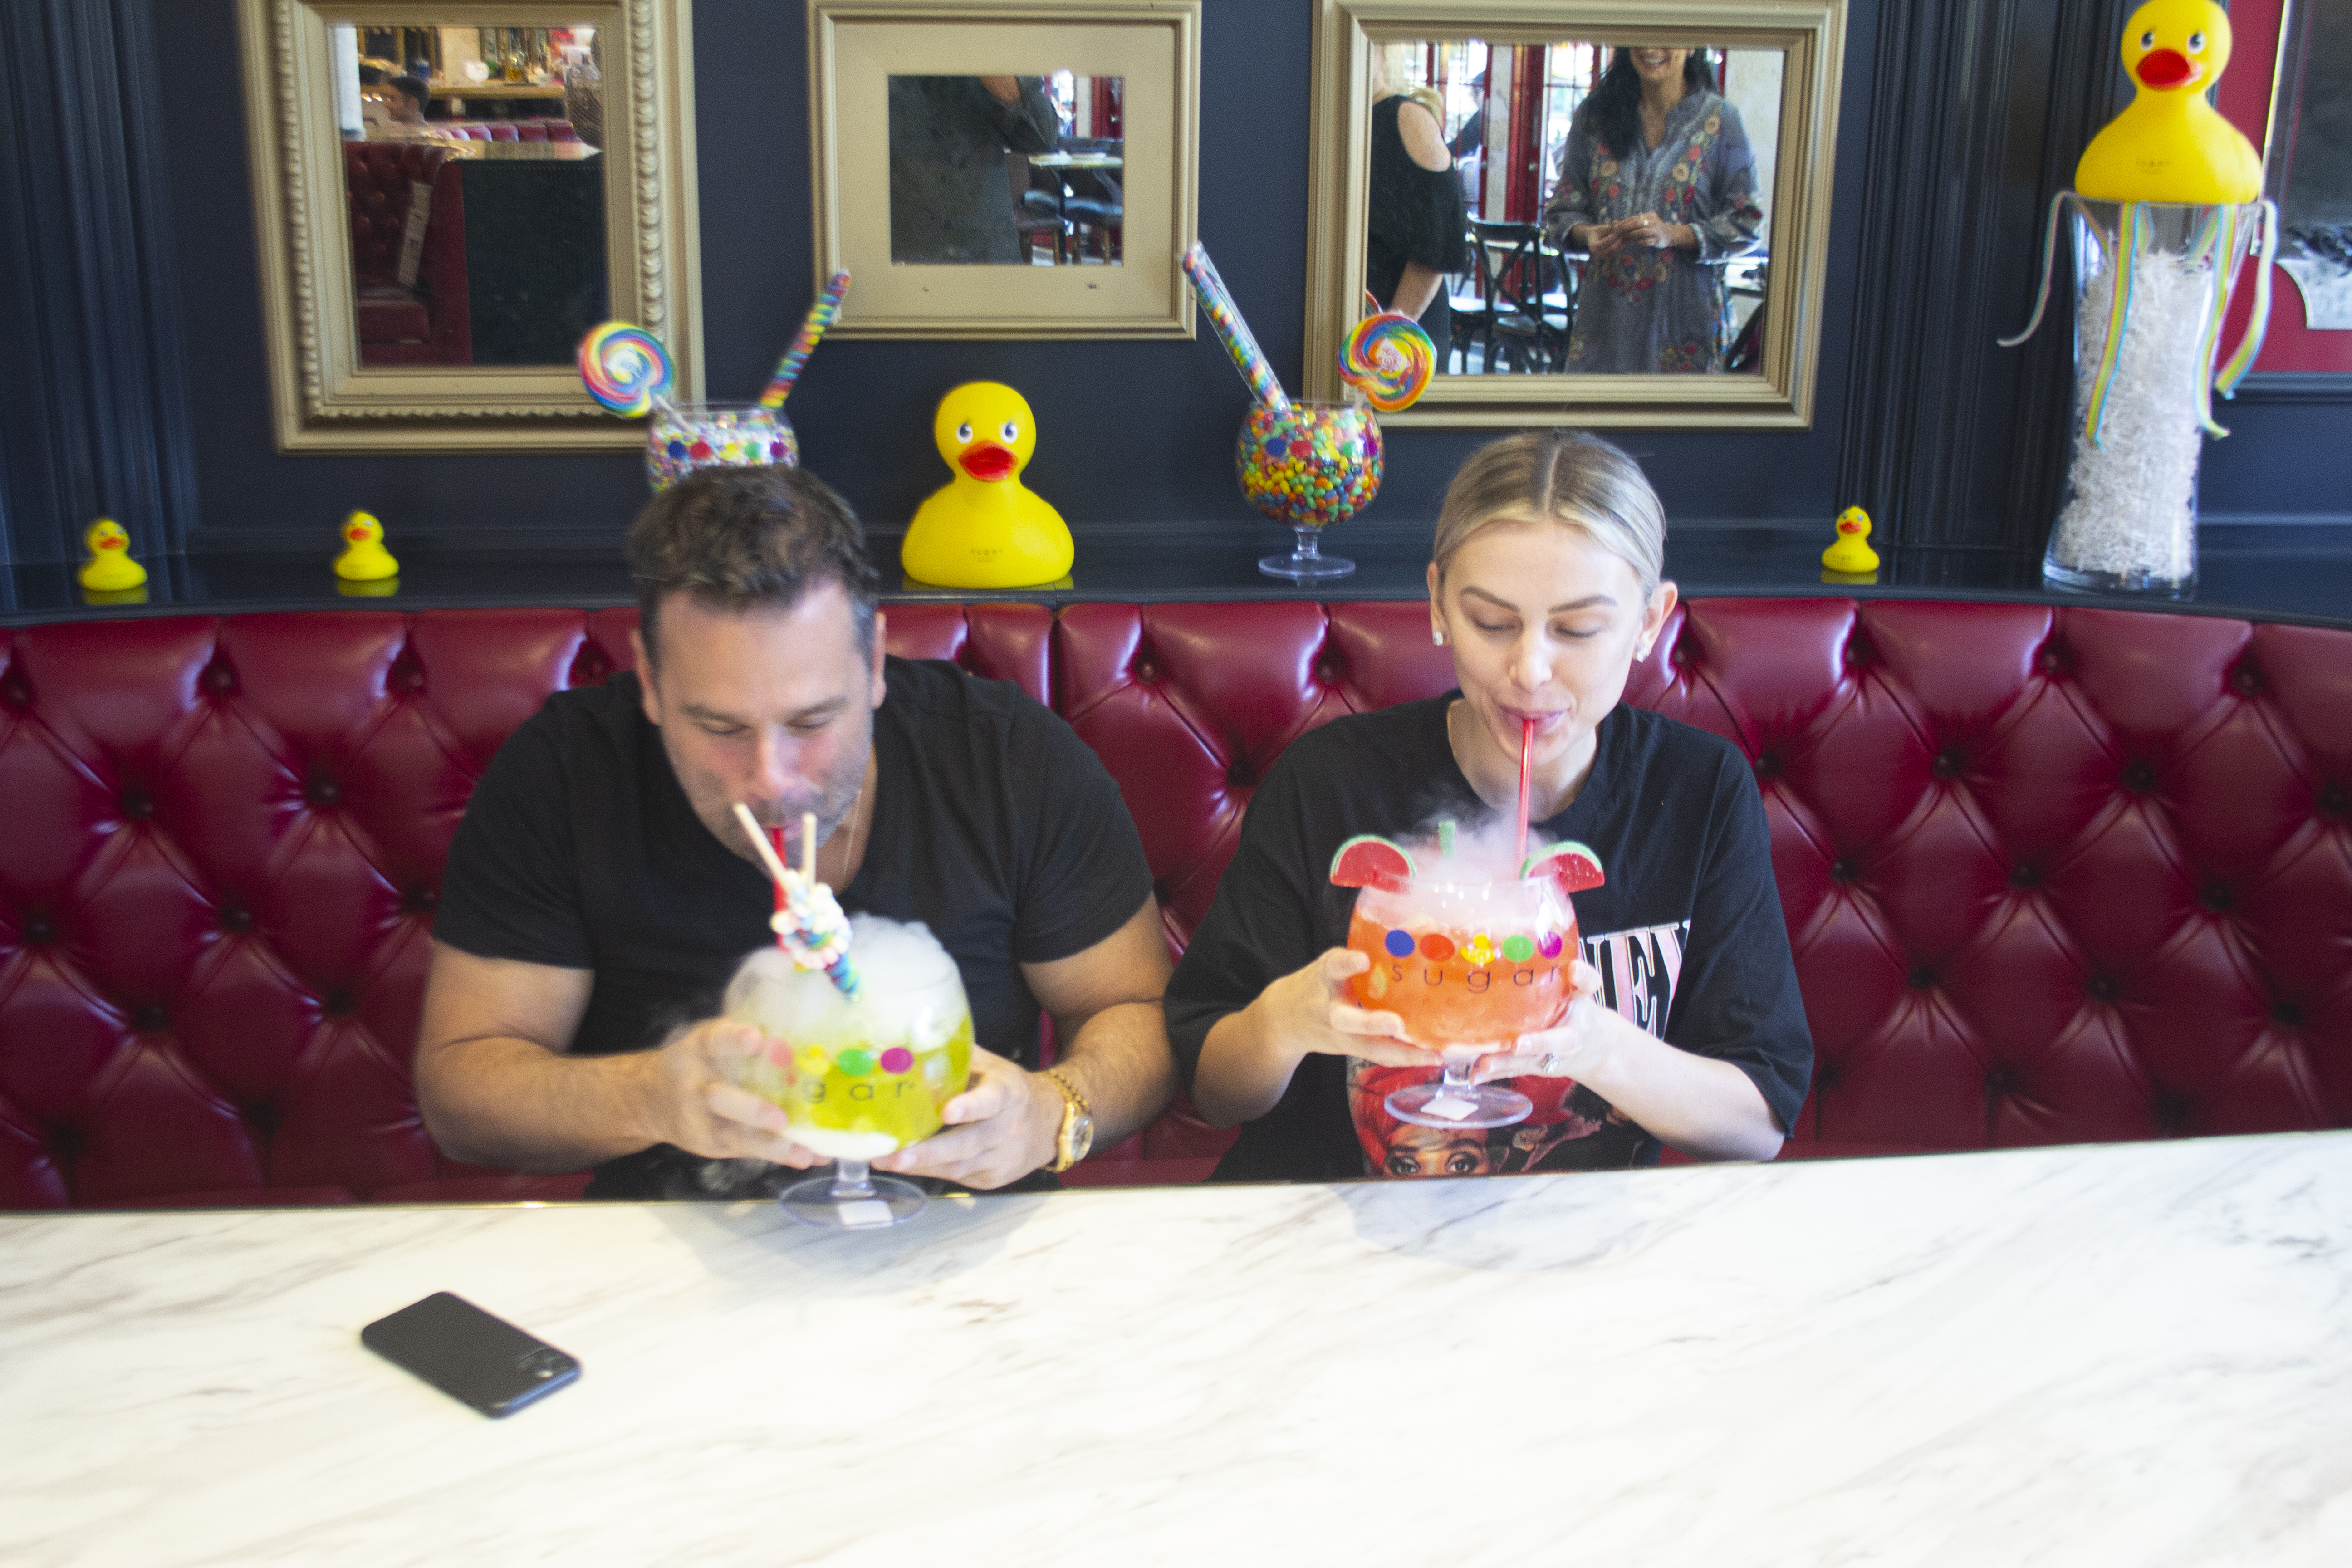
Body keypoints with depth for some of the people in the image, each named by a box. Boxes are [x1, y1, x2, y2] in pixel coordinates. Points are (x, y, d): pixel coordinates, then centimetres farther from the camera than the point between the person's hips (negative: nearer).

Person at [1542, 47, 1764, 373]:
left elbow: (1746, 224, -1)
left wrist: (1673, 234, -17)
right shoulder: (1594, 115, 8)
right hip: (1605, 314, 2)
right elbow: (1562, 208, 11)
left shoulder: (1720, 120, 0)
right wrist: (1587, 234, -12)